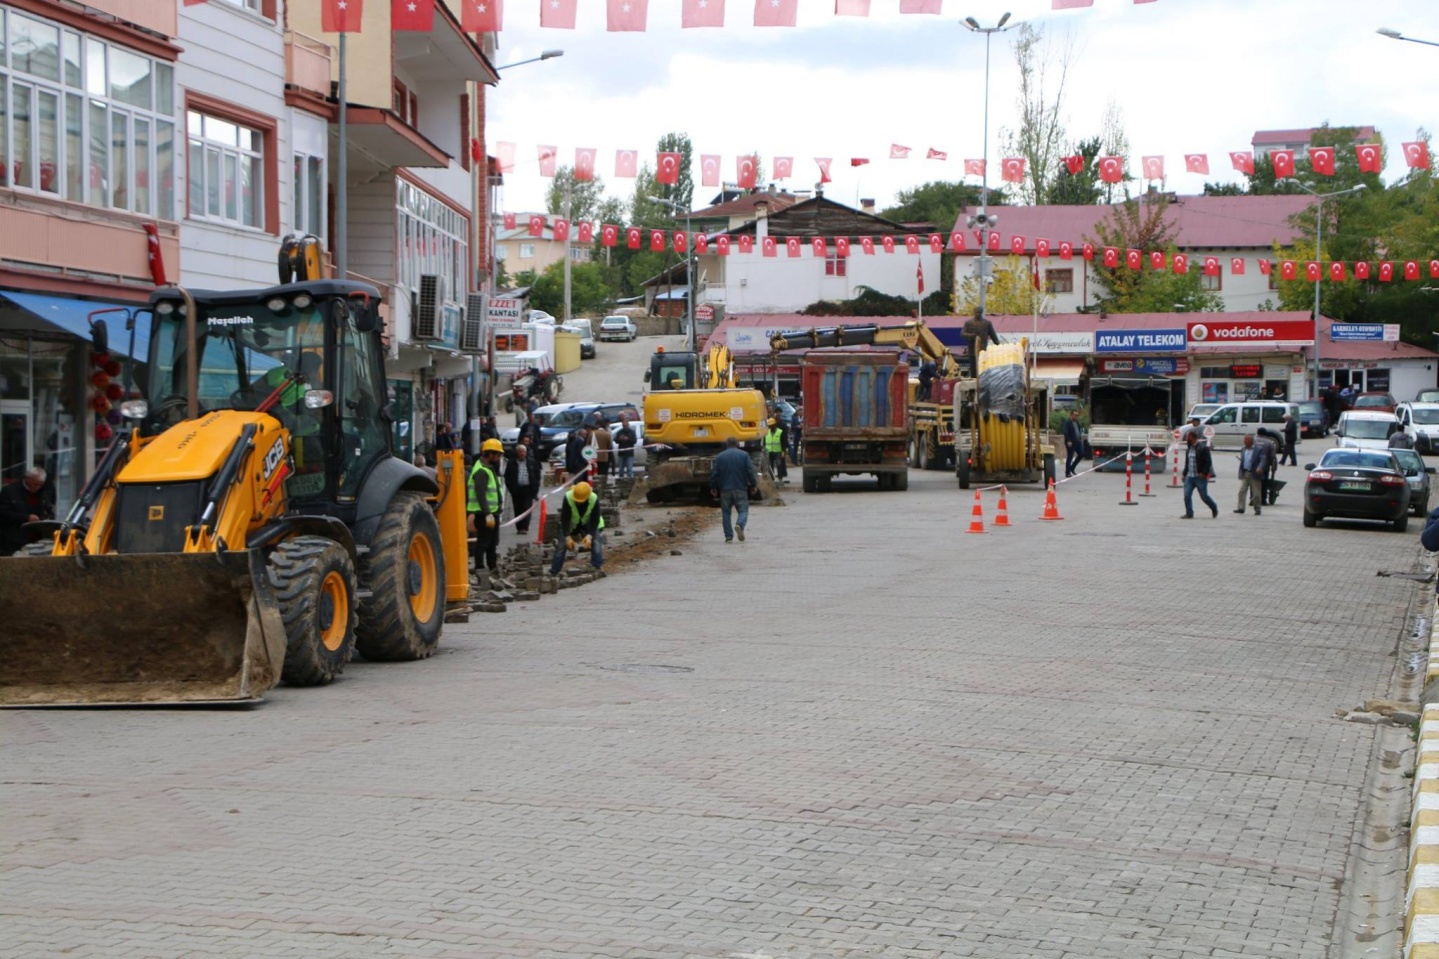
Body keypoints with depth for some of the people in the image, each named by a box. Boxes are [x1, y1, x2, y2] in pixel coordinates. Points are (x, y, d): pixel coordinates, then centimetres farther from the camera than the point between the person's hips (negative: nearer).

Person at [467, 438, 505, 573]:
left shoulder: (490, 469, 17)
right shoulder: (481, 471, -18)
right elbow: (480, 495, -26)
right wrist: (487, 514, -31)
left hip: (492, 512, 11)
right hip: (483, 513, -11)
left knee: (493, 542, 16)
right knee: (483, 542, -7)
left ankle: (493, 566, 24)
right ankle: (479, 568, -4)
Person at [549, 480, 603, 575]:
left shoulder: (594, 499, -31)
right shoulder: (568, 498, -33)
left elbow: (595, 520, -22)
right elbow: (564, 519, -26)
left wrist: (589, 535, -35)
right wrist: (567, 537, -31)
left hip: (589, 524, 0)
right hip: (571, 524, 0)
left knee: (596, 544, -17)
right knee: (561, 546, -4)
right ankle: (553, 572, 5)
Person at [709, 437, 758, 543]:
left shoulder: (719, 457, 3)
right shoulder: (744, 455, 0)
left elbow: (714, 473, 1)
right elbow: (750, 472, -4)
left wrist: (713, 487, 11)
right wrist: (753, 485, 4)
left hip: (725, 489, 1)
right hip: (740, 489, -1)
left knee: (726, 512, 10)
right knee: (743, 510, 3)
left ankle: (729, 536, 5)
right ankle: (739, 525, -28)